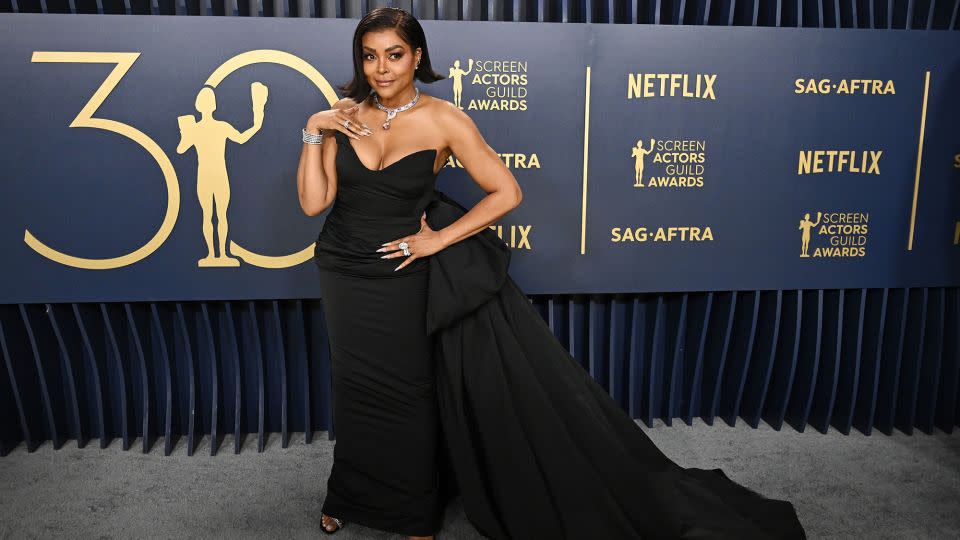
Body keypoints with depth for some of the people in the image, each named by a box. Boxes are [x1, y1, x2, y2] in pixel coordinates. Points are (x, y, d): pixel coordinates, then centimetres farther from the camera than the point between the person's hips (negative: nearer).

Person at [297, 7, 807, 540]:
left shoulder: (443, 120, -13)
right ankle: (352, 495, 42)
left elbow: (506, 192, -13)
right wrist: (313, 133, -16)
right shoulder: (344, 114, -3)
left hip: (403, 276, -3)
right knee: (358, 389, 18)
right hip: (345, 274, 3)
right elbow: (313, 202, -7)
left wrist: (438, 240, -14)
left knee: (406, 393, 8)